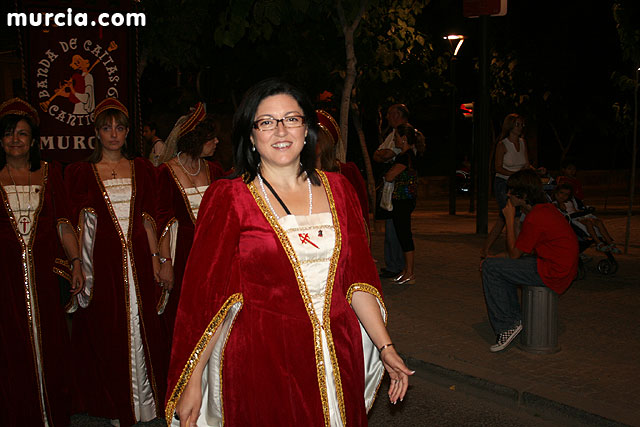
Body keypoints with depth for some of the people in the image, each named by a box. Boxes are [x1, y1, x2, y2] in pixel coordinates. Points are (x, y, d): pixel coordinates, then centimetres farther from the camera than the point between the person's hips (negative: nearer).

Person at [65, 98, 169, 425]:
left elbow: (147, 218, 8)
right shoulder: (82, 172, 3)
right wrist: (80, 265, -7)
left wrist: (155, 257, 2)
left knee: (141, 327, 7)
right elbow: (80, 223, 0)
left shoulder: (141, 169, 9)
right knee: (107, 330, 4)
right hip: (103, 259, -2)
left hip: (138, 257, 2)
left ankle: (146, 400, 23)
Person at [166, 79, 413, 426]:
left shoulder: (336, 189, 6)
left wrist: (385, 347, 1)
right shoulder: (228, 198, -6)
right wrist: (192, 383, -11)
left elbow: (358, 276, 6)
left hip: (338, 357, 4)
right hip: (261, 360, -4)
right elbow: (205, 292, -8)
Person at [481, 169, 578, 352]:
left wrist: (510, 219, -7)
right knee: (502, 267, 25)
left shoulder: (535, 218, -22)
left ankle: (506, 325, -4)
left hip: (551, 272, -10)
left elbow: (514, 253, -11)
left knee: (490, 267, -10)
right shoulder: (547, 208, 9)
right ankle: (515, 318, 25)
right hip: (563, 267, 10)